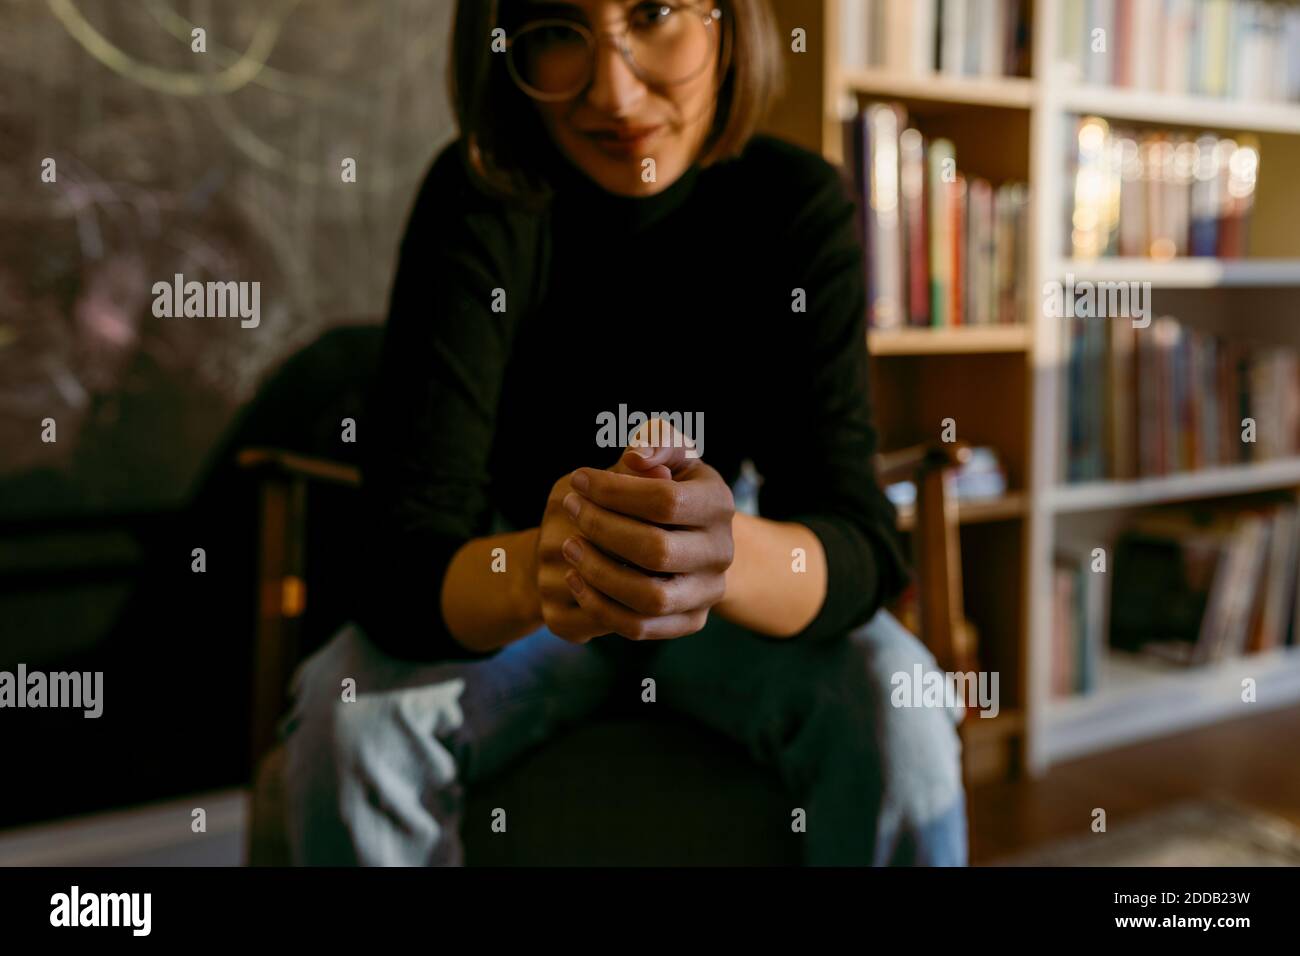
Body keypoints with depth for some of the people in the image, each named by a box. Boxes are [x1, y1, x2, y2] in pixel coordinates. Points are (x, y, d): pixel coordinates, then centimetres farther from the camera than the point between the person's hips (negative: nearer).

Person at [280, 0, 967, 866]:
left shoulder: (798, 204, -17)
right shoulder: (478, 200, -21)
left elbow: (861, 542, -25)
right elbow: (402, 563, -28)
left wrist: (727, 554, -49)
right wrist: (534, 570, -52)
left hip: (734, 609, 1)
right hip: (502, 598, 0)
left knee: (899, 721, -27)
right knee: (354, 717, -29)